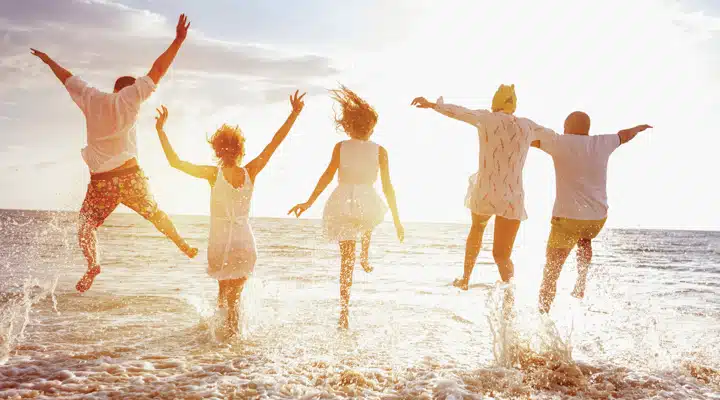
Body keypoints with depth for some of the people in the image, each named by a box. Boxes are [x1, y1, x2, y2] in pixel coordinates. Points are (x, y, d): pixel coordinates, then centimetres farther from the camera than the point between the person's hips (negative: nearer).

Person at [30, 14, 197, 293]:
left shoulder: (90, 98, 7)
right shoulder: (129, 96, -1)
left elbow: (66, 77, 24)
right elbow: (158, 69, -5)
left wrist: (49, 61, 40)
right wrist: (179, 39, -4)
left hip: (100, 181, 1)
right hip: (129, 175, 0)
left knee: (86, 225, 8)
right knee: (154, 213, 19)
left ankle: (92, 265, -10)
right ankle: (182, 244, 26)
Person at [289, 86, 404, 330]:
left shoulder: (341, 147, 5)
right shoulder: (379, 151, 4)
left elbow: (328, 175, -7)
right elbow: (387, 186, 3)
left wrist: (310, 202, -7)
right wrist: (396, 219, 9)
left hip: (342, 205, 0)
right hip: (368, 205, 0)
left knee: (346, 260, 8)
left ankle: (345, 311, 2)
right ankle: (365, 257, 41)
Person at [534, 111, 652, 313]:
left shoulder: (561, 143, -8)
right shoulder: (602, 143, 5)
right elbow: (625, 135, 26)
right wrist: (640, 128, 47)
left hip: (567, 218, -5)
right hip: (598, 218, 5)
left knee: (551, 273, 4)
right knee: (585, 238, 39)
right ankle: (581, 283, 30)